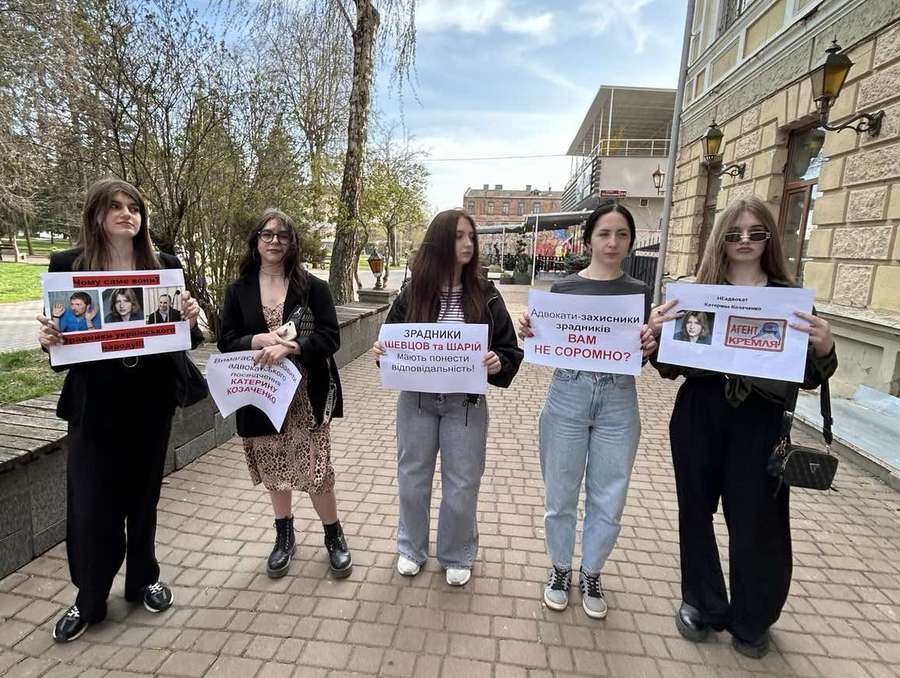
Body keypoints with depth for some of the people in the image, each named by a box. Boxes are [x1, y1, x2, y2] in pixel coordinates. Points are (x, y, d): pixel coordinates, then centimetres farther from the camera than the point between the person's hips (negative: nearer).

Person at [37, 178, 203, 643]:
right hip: (94, 404, 0)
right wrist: (48, 339, -19)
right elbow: (58, 333, 2)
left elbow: (183, 338, 2)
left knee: (142, 496, 15)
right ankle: (89, 600, 30)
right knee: (90, 503, 7)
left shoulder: (165, 267, -1)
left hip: (150, 402, 1)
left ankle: (144, 580, 36)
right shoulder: (67, 265, -3)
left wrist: (190, 319, -19)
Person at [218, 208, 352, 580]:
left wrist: (288, 348, -25)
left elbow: (330, 337, -10)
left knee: (314, 468, 1)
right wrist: (260, 340, -19)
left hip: (307, 393, -3)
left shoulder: (313, 286, -3)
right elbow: (226, 343, 1)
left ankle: (334, 536, 26)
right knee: (273, 468, 16)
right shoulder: (238, 291, 4)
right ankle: (284, 536, 37)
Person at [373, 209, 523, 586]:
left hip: (465, 405, 0)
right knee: (413, 479, 16)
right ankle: (411, 548, 42)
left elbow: (510, 351, -3)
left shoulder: (485, 295, -6)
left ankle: (457, 556, 38)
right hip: (416, 402, 1)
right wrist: (381, 353, -16)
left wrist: (497, 364, -24)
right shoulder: (412, 294, -4)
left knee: (462, 485, 12)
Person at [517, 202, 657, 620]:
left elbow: (640, 357, 5)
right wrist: (528, 333, -19)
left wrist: (649, 345, -17)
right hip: (568, 397, -1)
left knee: (608, 500, 11)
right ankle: (560, 568, 35)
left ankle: (591, 574, 36)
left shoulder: (639, 292, 4)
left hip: (618, 403, 2)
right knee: (561, 495, 10)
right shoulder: (564, 288, -1)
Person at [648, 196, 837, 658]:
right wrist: (658, 334, -18)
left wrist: (824, 349, -19)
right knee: (695, 512, 13)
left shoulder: (790, 297, 1)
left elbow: (809, 377, 2)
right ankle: (702, 604, 37)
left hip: (760, 423, -1)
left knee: (756, 522, 9)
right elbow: (671, 368, 1)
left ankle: (751, 620, 36)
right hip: (698, 417, 1)